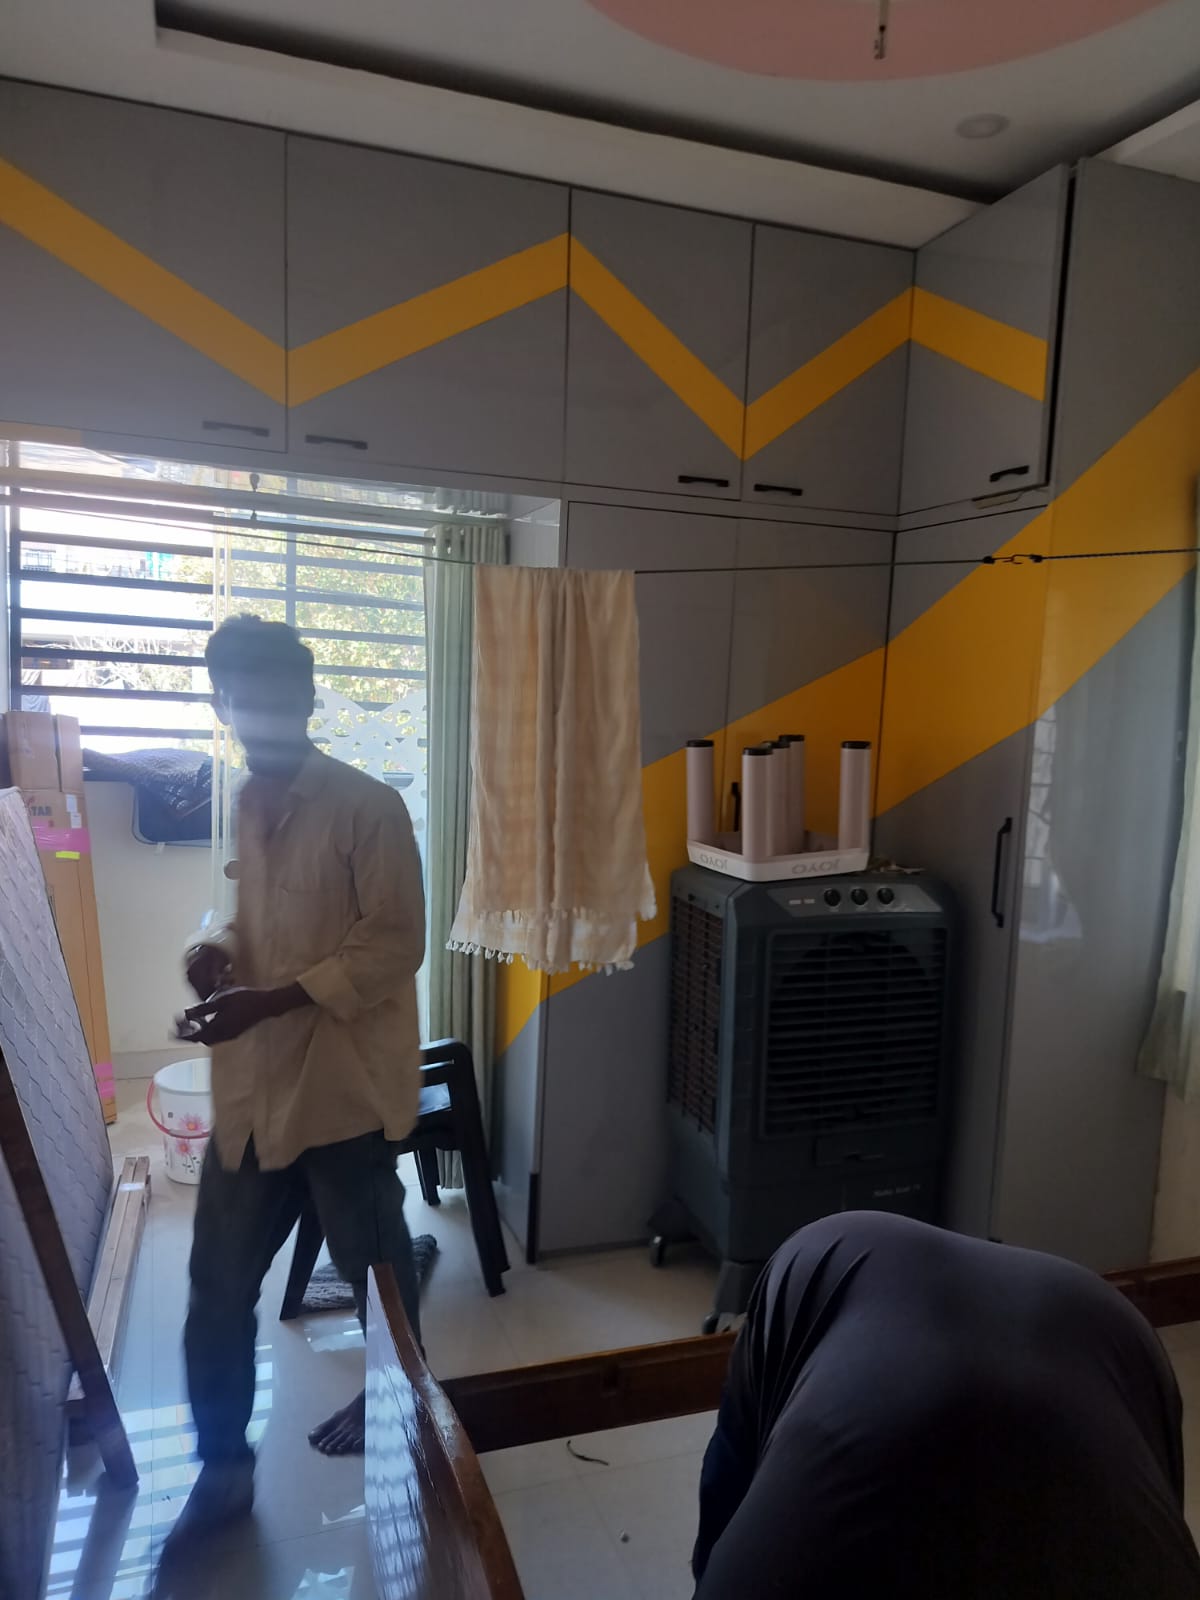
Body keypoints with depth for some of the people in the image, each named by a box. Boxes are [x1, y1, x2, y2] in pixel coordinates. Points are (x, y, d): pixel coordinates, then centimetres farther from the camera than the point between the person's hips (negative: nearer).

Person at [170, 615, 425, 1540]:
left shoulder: (369, 808, -13)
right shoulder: (243, 807, 8)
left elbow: (394, 945, -16)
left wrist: (268, 1000, -23)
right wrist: (222, 952, -2)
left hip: (343, 1085, -5)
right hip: (251, 1086, 6)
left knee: (374, 1268, 15)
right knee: (218, 1283, 11)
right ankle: (222, 1465, 31)